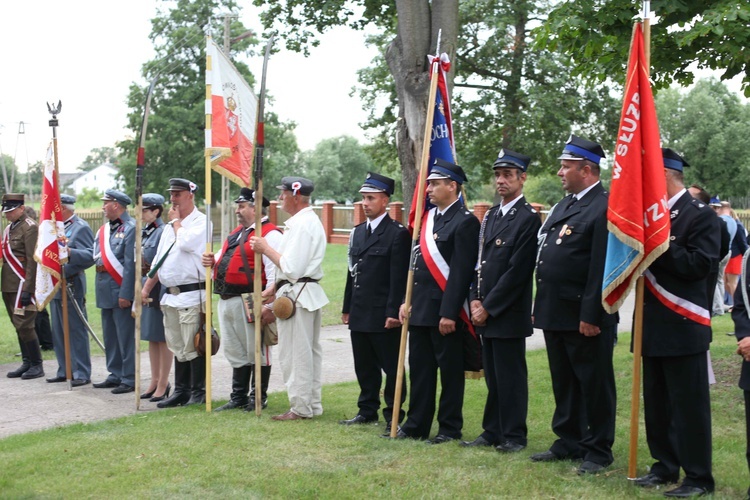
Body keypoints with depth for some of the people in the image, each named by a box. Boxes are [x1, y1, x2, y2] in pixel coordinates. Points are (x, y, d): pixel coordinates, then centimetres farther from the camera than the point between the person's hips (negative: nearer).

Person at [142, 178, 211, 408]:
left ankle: (199, 393, 2)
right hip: (171, 294, 8)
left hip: (192, 295, -8)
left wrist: (177, 221, -5)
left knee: (193, 347, -5)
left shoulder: (201, 221, -5)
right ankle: (181, 391, 20)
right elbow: (159, 259, 21)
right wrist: (147, 287, 15)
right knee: (177, 347, 13)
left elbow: (186, 242, -23)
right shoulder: (170, 226, 19)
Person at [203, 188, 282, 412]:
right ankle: (238, 397, 26)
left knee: (256, 351, 2)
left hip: (249, 302, -9)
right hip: (227, 301, 9)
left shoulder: (269, 234, -11)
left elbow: (274, 273, -19)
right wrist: (213, 261, 4)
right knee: (235, 352, 16)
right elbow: (225, 259, 29)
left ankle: (259, 398, 13)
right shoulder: (237, 232, 18)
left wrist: (270, 306, -25)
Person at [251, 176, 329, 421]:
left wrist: (266, 248, -11)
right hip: (309, 292, 11)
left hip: (297, 295, -11)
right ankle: (312, 404, 22)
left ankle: (300, 408, 2)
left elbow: (292, 267, -23)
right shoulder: (311, 221, 16)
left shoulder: (301, 224, -18)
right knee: (309, 351, 14)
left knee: (294, 353, -4)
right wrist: (274, 289, 19)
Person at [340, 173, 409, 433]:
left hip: (384, 315, -7)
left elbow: (399, 277, -13)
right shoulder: (358, 232, 15)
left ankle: (393, 416, 8)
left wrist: (393, 312, -17)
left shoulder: (397, 233, -8)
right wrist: (347, 308, 15)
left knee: (391, 367, 1)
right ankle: (367, 410, 23)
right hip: (360, 314, 7)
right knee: (364, 367, 13)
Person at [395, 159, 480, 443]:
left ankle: (450, 428, 13)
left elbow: (461, 272, -17)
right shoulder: (428, 217, 14)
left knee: (450, 371, 4)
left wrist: (449, 313, -20)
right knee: (419, 369, 13)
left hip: (445, 311, -8)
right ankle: (416, 425, 21)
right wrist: (407, 301, 10)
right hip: (420, 309, 8)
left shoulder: (465, 222, -12)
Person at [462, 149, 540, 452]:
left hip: (509, 314, -7)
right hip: (485, 313, 8)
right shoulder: (490, 216, 15)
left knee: (511, 376, 0)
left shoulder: (528, 219, -11)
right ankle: (493, 432, 21)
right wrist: (476, 299, 3)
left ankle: (514, 436, 9)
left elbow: (517, 271, -15)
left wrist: (489, 307, -13)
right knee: (492, 376, 13)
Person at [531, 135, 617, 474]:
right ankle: (569, 443, 28)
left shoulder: (605, 207, -14)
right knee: (563, 383, 17)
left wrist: (591, 316, -21)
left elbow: (602, 268, -19)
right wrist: (539, 306, 16)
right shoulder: (563, 206, 16)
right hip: (555, 315, 9)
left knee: (594, 385, 3)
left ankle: (598, 450, 13)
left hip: (585, 318, -9)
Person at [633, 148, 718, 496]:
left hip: (683, 327, -8)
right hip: (653, 326, 8)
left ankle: (699, 477, 6)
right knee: (657, 402, 14)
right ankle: (665, 467, 25)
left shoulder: (700, 215, -8)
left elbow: (698, 265, -19)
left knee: (689, 403, -2)